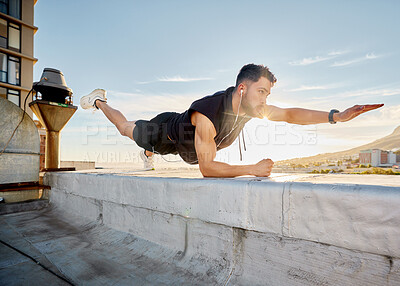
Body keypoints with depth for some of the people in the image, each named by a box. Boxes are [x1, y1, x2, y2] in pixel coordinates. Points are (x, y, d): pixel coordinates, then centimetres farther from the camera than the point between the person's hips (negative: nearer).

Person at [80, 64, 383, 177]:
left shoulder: (252, 107, -25)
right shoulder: (206, 115, -47)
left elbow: (290, 114, -14)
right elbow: (207, 168, -44)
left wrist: (337, 116, -24)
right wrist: (253, 169, -45)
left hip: (188, 145, 5)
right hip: (166, 132, -5)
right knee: (127, 129, 23)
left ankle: (148, 154, 71)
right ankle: (99, 100, 46)